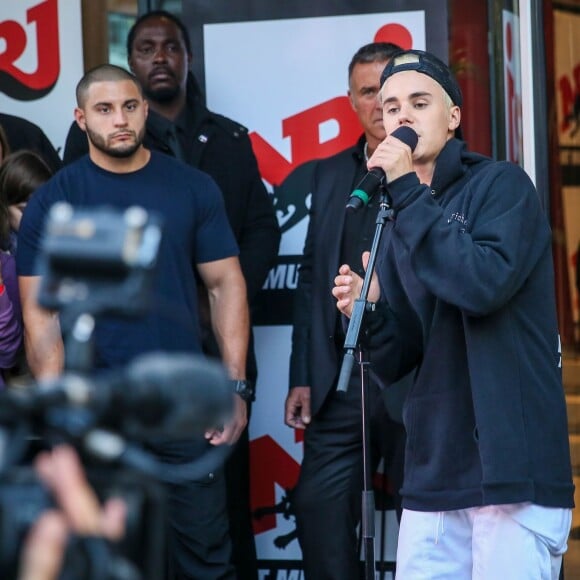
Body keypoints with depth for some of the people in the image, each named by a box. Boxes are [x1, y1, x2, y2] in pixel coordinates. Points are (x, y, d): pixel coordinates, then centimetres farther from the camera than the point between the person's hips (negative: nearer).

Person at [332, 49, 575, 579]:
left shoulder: (501, 185, -2)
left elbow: (486, 283, -20)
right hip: (433, 476, 6)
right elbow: (396, 361, 14)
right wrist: (367, 313, -8)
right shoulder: (399, 225, 15)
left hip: (514, 471, -6)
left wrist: (408, 194, -15)